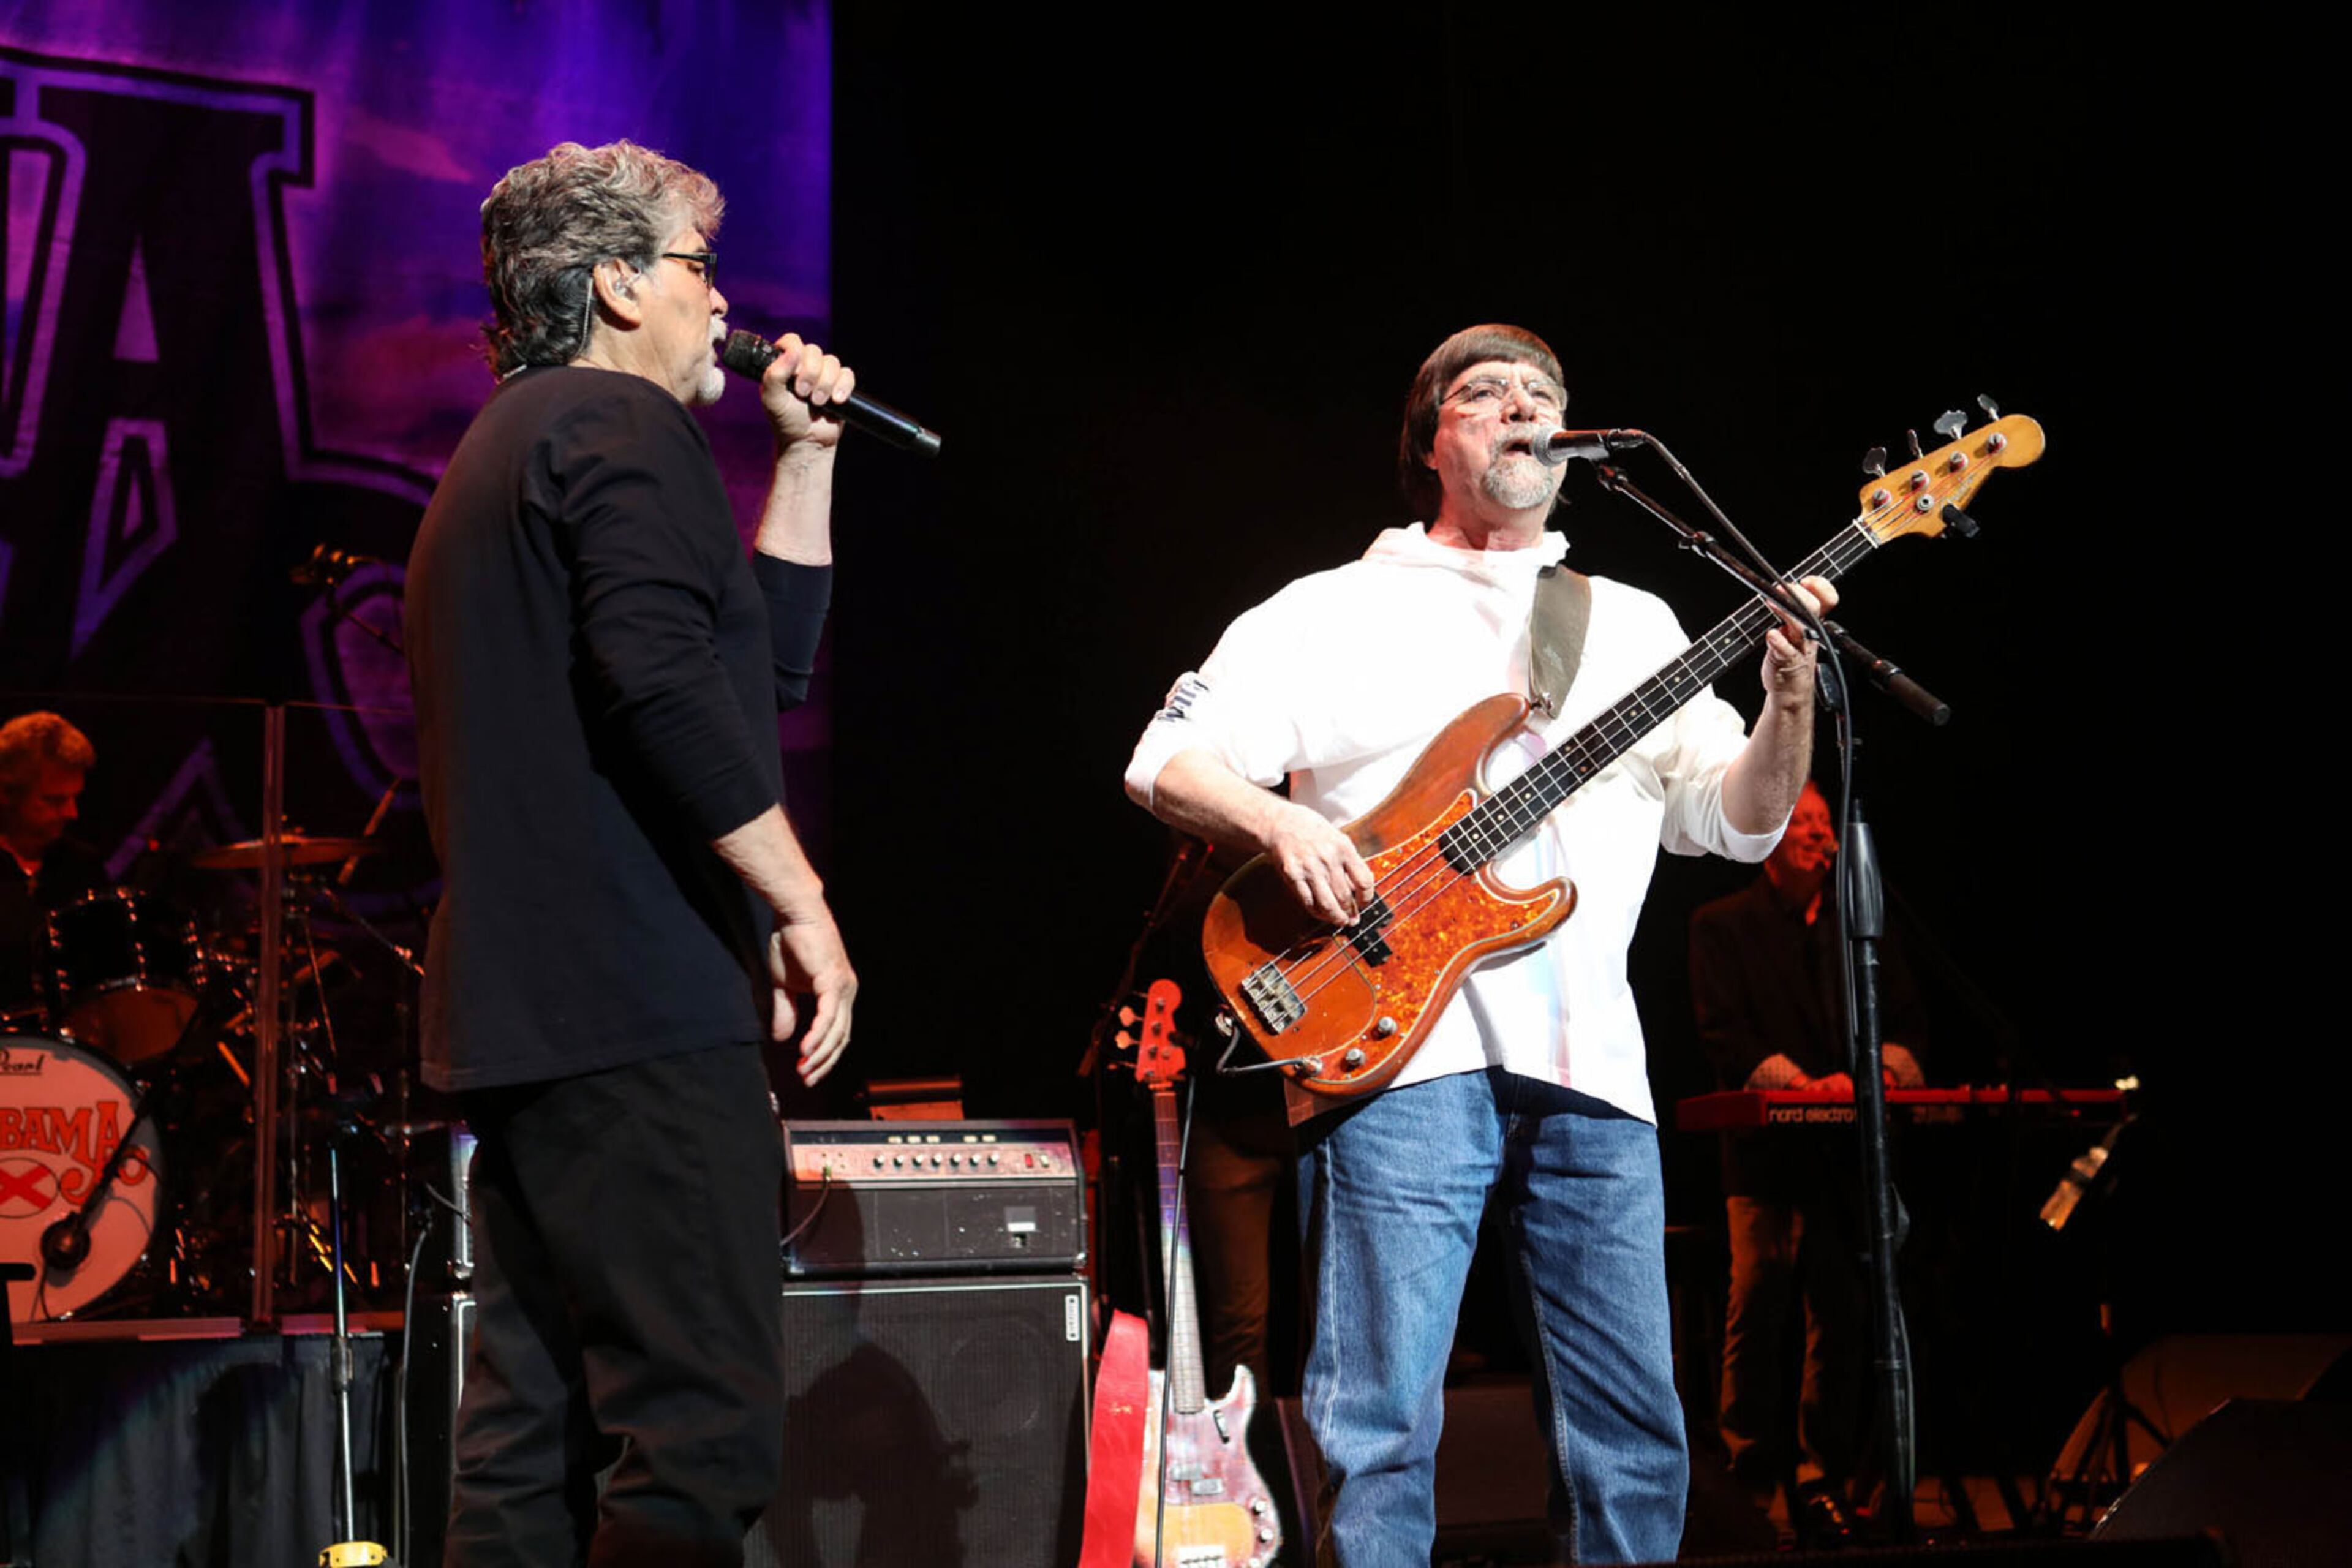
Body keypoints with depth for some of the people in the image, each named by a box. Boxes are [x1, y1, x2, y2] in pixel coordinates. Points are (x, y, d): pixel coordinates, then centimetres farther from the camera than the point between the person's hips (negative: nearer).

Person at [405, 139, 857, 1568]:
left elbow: (768, 655, 28)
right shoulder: (620, 422, -5)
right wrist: (800, 901, -18)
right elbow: (663, 680, -21)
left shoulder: (502, 448, 27)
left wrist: (806, 452, 25)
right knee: (707, 1433, -13)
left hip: (516, 1009, 11)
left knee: (535, 1432, 10)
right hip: (643, 1007, -11)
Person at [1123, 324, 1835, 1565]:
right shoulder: (1336, 610, 9)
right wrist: (1279, 822, -14)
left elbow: (1735, 820, 13)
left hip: (1588, 1071, 4)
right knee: (1381, 1430, -6)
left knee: (1634, 1438, 5)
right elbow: (1166, 760, 5)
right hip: (1399, 1048, -3)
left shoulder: (1633, 623, 19)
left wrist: (1789, 705, -5)